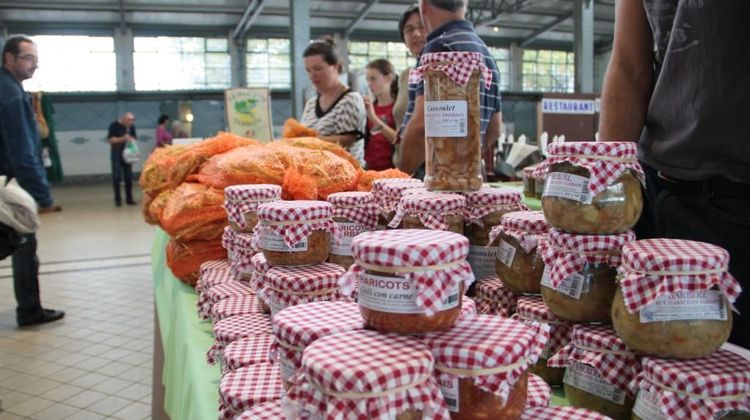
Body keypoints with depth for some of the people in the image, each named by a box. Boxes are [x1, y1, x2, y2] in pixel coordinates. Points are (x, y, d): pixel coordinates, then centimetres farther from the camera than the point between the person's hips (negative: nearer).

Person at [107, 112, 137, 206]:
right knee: (116, 177, -2)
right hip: (116, 155, -4)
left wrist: (131, 139, -13)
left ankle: (129, 198, 12)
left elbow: (134, 139, 10)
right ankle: (118, 199, 4)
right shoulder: (114, 126, -9)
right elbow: (111, 140, -13)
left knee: (129, 177, 4)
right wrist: (123, 139, -24)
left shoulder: (131, 127, 3)